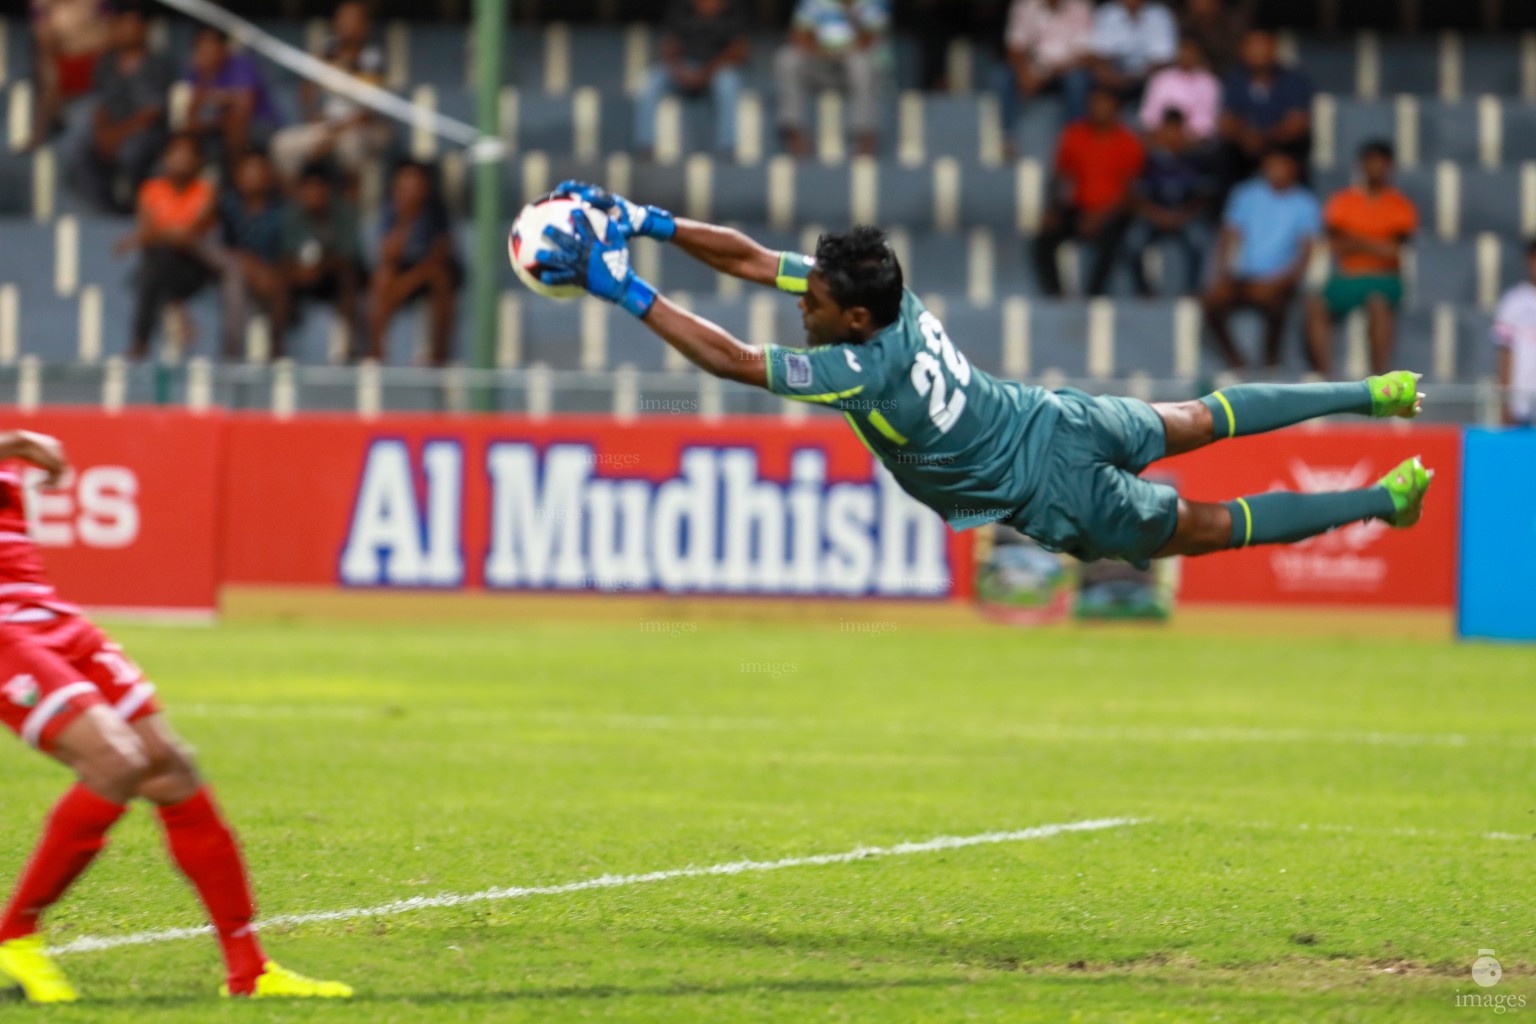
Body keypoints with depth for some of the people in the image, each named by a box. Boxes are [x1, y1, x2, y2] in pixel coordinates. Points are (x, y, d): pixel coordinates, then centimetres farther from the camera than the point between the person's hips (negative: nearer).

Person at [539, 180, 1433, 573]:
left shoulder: (863, 372, -33)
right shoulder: (878, 291, -13)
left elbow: (732, 360, -33)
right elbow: (750, 258, -8)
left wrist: (631, 296, -34)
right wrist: (648, 222, -15)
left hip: (1052, 491, -6)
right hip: (1056, 416, 6)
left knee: (1207, 528, 12)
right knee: (1191, 423, 26)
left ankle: (1385, 499, 16)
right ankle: (1371, 395, 32)